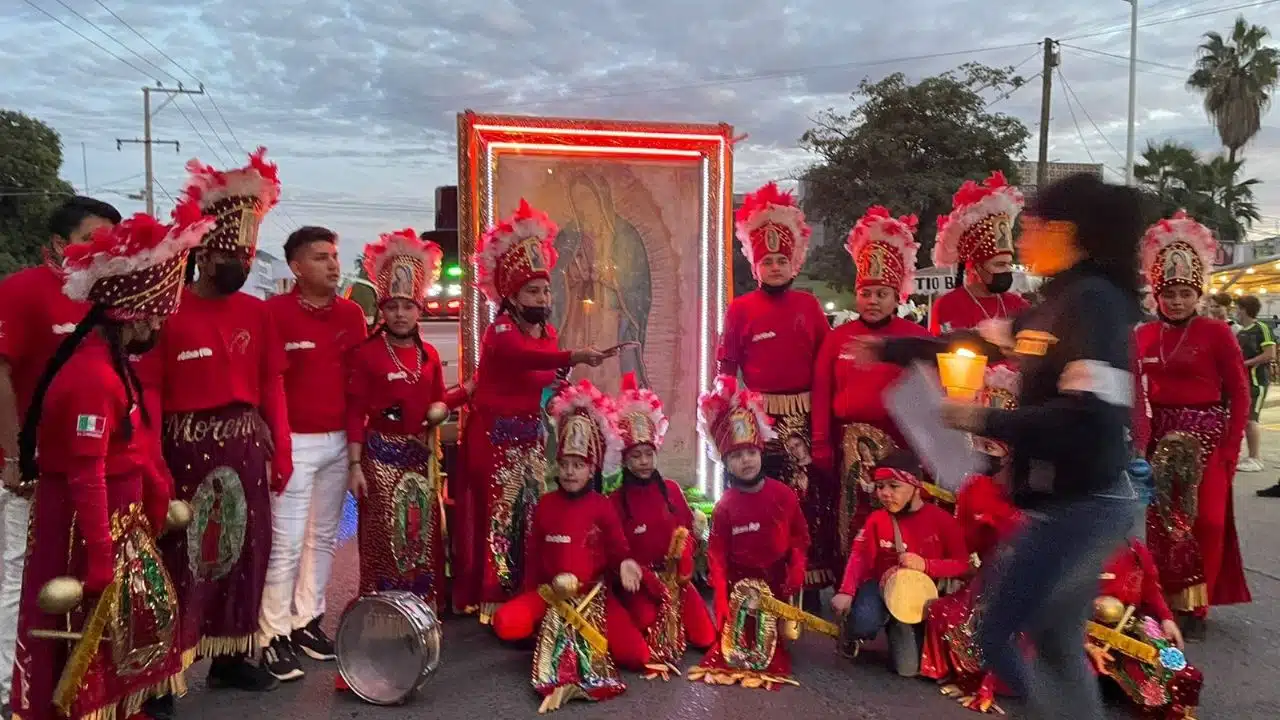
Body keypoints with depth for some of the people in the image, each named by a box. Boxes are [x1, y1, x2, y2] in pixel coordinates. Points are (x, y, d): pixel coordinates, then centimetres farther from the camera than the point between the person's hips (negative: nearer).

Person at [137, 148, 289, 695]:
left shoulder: (257, 312, 7)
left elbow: (272, 385, 10)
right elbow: (149, 391, -9)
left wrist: (280, 451, 7)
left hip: (247, 445, 5)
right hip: (188, 445, -5)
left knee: (245, 550, 11)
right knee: (181, 555, 1)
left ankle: (232, 656, 25)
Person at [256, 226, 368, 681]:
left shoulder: (352, 314, 7)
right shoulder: (274, 312, -9)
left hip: (339, 441, 6)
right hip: (294, 441, -6)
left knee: (324, 537, 13)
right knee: (287, 541, -3)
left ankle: (307, 621, 25)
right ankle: (274, 636, 7)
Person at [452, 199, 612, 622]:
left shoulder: (548, 332, 8)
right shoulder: (499, 331, -16)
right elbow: (522, 356, -39)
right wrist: (573, 356, -53)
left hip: (530, 435, 7)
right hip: (494, 435, -7)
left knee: (530, 512, 9)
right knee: (496, 513, -4)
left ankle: (524, 594, 19)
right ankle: (488, 597, 5)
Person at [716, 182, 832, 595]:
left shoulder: (809, 305, 6)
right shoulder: (741, 308, 2)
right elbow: (726, 366, 2)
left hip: (805, 413, 1)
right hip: (760, 414, -1)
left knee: (811, 499, 3)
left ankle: (811, 584, 15)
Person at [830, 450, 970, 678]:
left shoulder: (942, 520, -11)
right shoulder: (876, 519, -7)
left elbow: (963, 565, -10)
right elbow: (860, 557, -14)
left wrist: (925, 565, -26)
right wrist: (846, 592, -30)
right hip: (882, 587, 0)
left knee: (908, 667, -7)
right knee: (863, 622, -34)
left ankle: (898, 629, 29)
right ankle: (854, 637, 7)